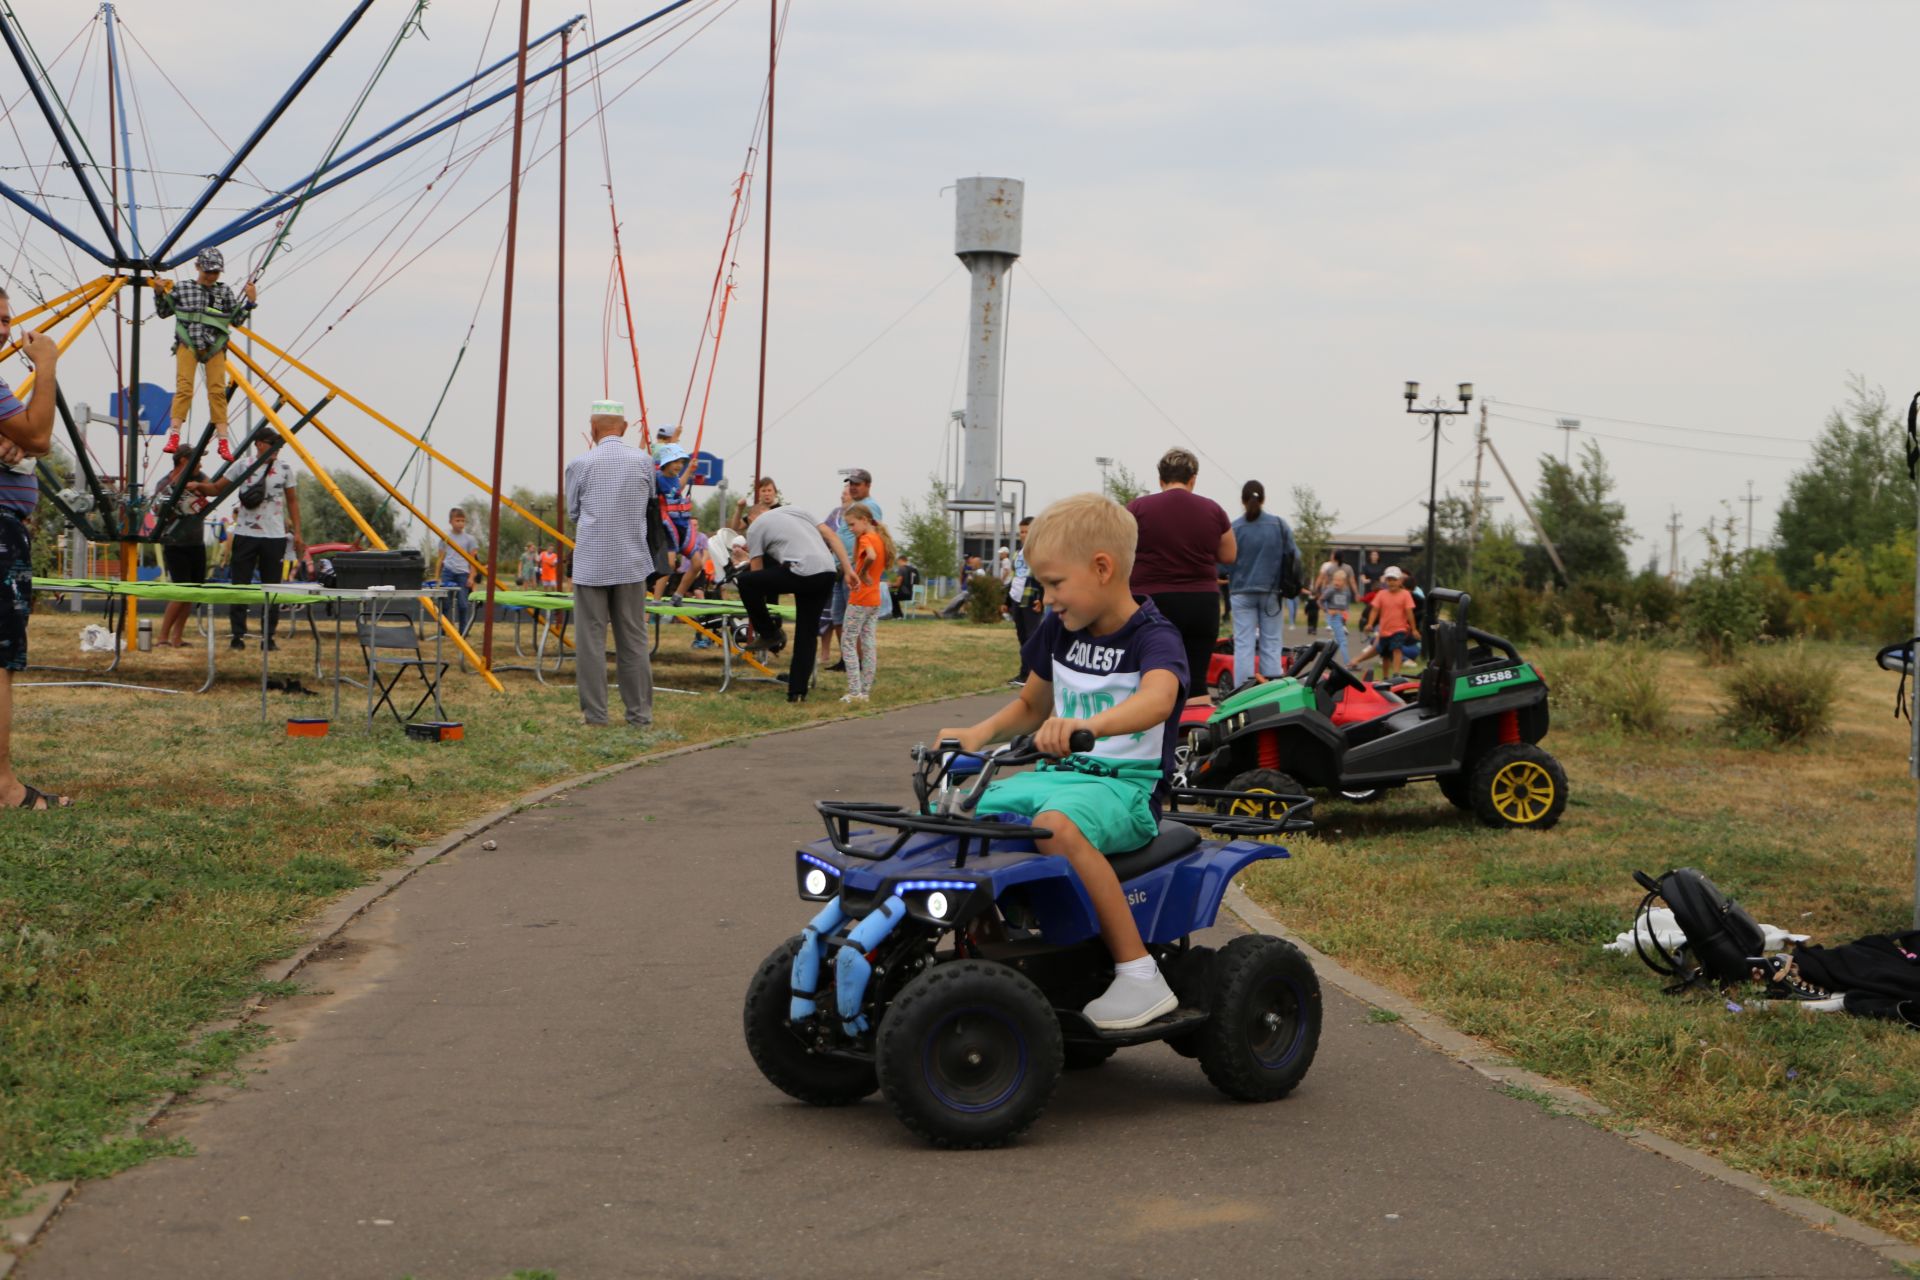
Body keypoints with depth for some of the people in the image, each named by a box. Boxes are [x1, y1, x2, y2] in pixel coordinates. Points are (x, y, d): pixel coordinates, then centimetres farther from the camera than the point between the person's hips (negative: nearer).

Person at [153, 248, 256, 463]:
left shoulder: (225, 292, 10)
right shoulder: (182, 289, 9)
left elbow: (236, 319, 11)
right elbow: (163, 313, 17)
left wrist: (250, 302, -1)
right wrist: (160, 294, 2)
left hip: (215, 347, 1)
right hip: (187, 344, -1)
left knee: (217, 390, -5)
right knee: (184, 387, -13)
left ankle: (223, 440, -5)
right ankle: (174, 435, -16)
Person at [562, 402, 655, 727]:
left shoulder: (580, 465, -5)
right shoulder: (643, 462, 1)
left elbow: (573, 512, 8)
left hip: (591, 563, -2)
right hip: (632, 562, 2)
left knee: (590, 640, 3)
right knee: (633, 640, 8)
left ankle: (595, 714, 3)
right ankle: (640, 714, 9)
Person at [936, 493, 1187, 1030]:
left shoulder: (1154, 637, -12)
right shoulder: (1059, 630, 11)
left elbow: (1157, 699, -35)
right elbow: (1031, 705, 26)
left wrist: (1086, 724, -54)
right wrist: (982, 732, 5)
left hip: (1126, 784, -8)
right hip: (1061, 772, 8)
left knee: (1055, 825, -38)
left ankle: (1140, 975, -30)